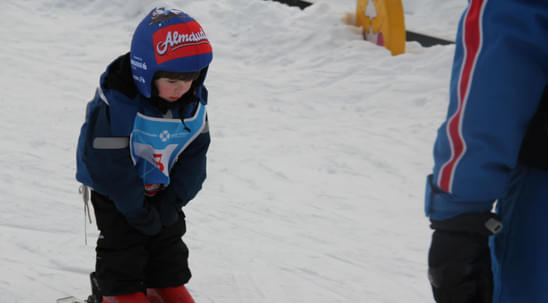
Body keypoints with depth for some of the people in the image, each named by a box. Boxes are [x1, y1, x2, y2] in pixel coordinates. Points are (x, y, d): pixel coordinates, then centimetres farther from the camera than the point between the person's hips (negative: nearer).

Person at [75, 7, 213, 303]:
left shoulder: (194, 101, -13)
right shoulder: (117, 104, -31)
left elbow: (194, 154, -5)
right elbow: (113, 167, -26)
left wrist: (171, 202, -11)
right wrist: (141, 214, -19)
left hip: (163, 188, 5)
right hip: (115, 191, -5)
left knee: (169, 249, 10)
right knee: (123, 250, -4)